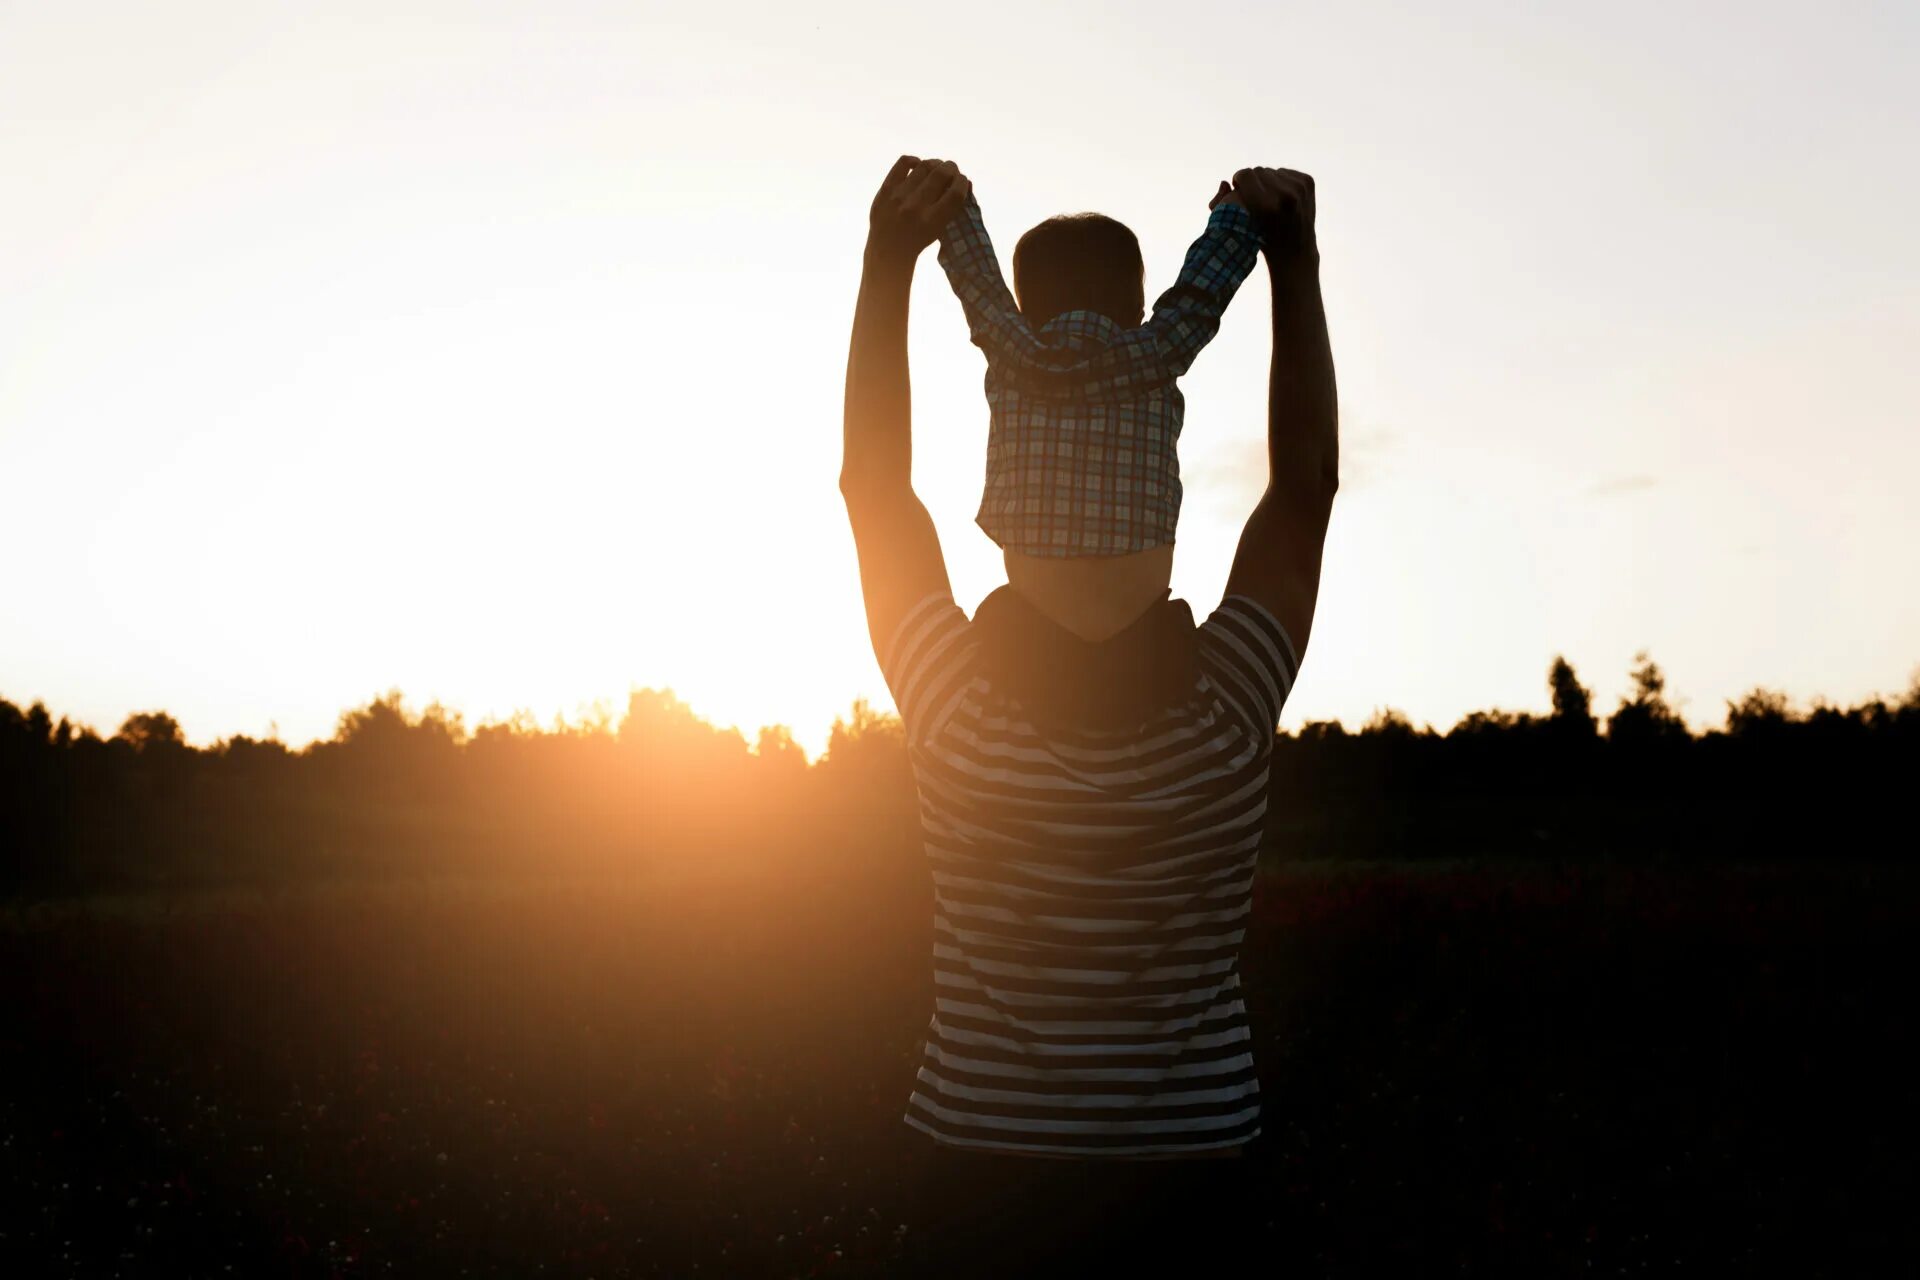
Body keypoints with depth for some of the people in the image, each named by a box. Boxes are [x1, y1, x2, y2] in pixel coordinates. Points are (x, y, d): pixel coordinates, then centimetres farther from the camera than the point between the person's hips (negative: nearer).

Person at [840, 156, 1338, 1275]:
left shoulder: (962, 729, -15)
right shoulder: (1225, 738, -14)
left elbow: (875, 484, -9)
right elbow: (1307, 488, -7)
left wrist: (890, 258, -10)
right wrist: (1295, 261, -8)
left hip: (986, 1187, 0)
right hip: (1193, 1179, 1)